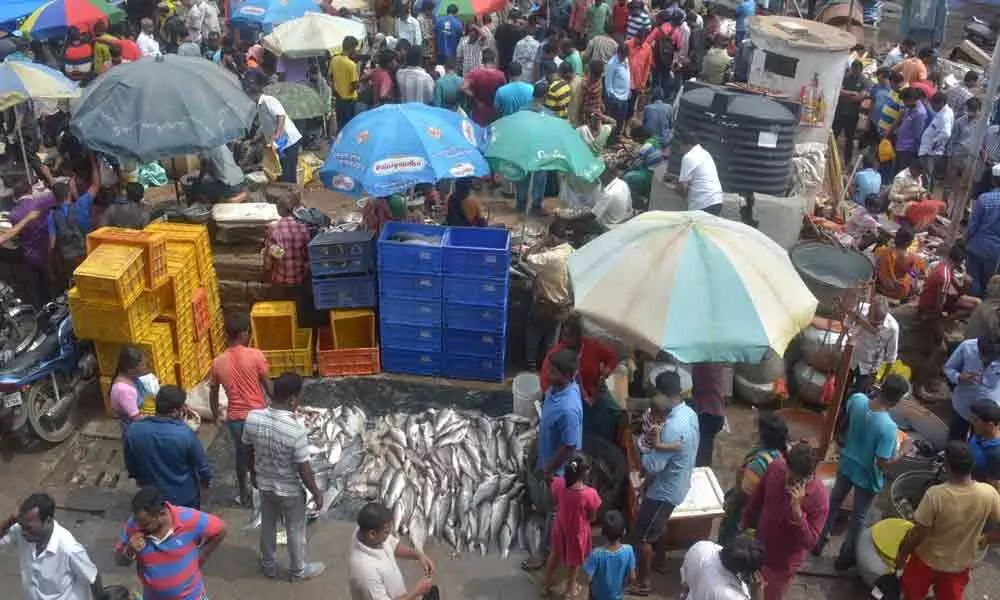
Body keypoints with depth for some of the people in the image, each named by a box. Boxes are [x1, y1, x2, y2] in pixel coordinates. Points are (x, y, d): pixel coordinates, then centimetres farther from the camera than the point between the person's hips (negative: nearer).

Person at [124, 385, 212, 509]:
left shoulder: (133, 431, -16)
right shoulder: (185, 434, -27)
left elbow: (130, 466, 0)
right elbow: (202, 466, -14)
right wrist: (206, 481, 7)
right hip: (185, 497, -3)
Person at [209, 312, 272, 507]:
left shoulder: (218, 362, -3)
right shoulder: (255, 355, -14)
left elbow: (213, 394, 6)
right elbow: (267, 385, -9)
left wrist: (216, 416, 21)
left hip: (234, 417, 3)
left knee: (241, 454, 21)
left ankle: (244, 495, 32)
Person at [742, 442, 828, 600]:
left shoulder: (819, 497, -33)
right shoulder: (775, 468, -21)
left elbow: (809, 542, -29)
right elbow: (757, 498, -1)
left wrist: (796, 509, -43)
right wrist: (745, 523, 13)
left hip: (783, 561, -4)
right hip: (760, 546, 4)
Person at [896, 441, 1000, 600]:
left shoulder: (936, 494, -30)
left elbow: (918, 533, -21)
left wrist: (901, 553, -5)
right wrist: (984, 539, 10)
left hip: (928, 559, -3)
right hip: (960, 564, 3)